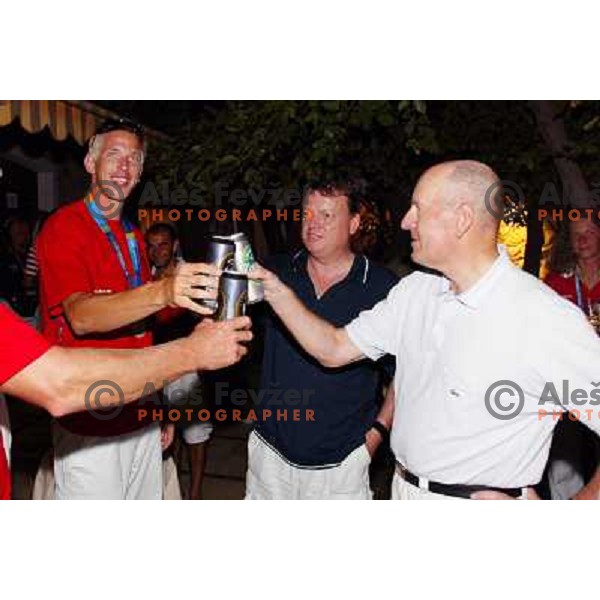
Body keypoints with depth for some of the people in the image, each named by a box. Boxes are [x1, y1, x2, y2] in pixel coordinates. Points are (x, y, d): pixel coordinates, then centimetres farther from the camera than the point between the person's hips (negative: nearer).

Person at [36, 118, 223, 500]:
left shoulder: (135, 238, 13)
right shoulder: (63, 228, -9)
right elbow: (80, 317, -26)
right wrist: (161, 292, -42)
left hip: (141, 418, 7)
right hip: (89, 425, -6)